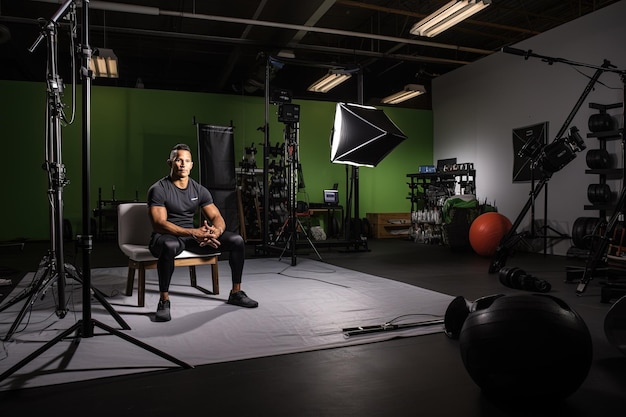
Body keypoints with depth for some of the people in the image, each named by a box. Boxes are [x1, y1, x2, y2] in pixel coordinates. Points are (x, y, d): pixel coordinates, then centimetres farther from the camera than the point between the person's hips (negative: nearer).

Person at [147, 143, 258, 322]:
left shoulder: (200, 190, 4)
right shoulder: (158, 189, -12)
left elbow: (217, 217, 0)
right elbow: (159, 224, -22)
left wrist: (216, 230, -27)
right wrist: (193, 232, -35)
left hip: (193, 236, 5)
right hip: (168, 236, -5)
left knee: (237, 240, -10)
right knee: (170, 246, -44)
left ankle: (236, 293, 4)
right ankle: (164, 301, -24)